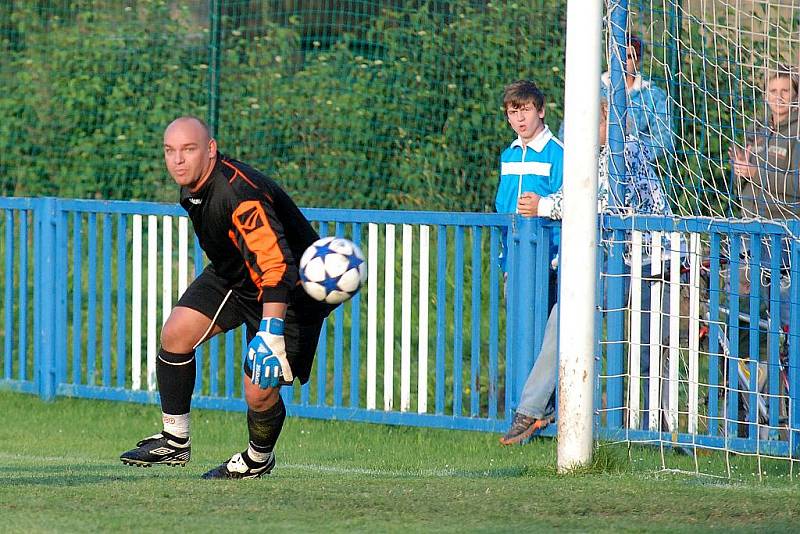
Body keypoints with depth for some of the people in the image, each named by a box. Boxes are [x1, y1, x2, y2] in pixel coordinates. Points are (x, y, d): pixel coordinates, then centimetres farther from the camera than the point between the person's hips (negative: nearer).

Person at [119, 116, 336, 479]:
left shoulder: (240, 194, -35)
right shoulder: (191, 185, -6)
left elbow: (277, 265, -44)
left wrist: (271, 331, -52)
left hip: (288, 294, -8)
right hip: (233, 276, 8)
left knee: (259, 393, -13)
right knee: (175, 334, -6)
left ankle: (258, 459, 20)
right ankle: (175, 441, 9)